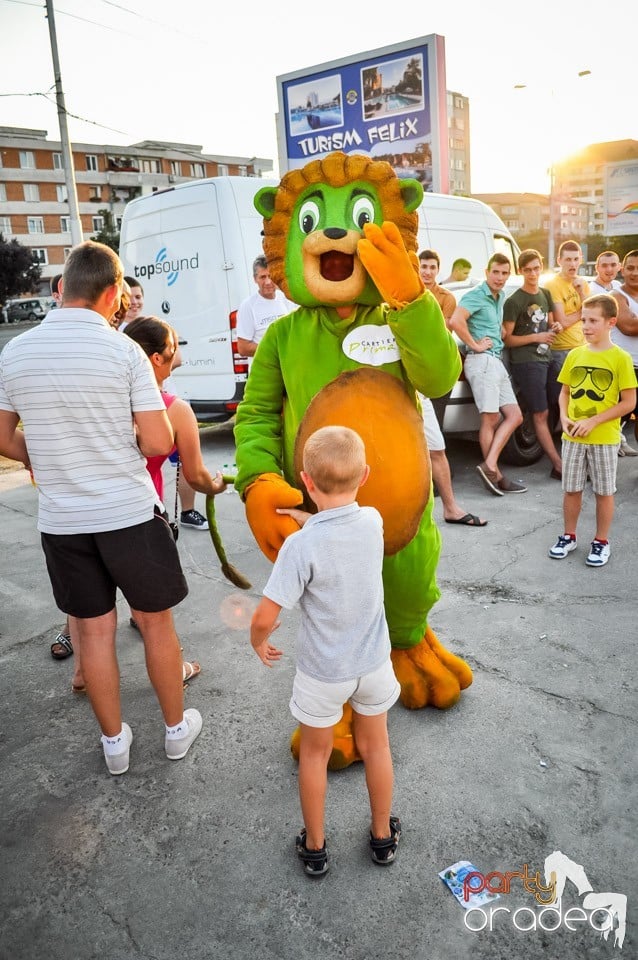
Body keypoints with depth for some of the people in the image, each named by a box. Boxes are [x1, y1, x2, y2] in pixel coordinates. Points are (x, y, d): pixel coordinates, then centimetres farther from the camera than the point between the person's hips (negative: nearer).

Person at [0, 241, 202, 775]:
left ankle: (114, 742, 31)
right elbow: (158, 443, -15)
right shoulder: (124, 351, -13)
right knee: (156, 623, 15)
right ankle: (177, 728, 32)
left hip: (61, 520, 4)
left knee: (94, 631, 15)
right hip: (129, 514, -3)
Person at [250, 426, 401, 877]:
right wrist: (309, 522, 7)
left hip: (323, 671, -3)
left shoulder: (301, 546, -27)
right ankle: (383, 836, 44)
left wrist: (259, 642, -4)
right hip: (374, 662, 4)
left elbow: (265, 617, -23)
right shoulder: (373, 521, -14)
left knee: (315, 753, 20)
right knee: (375, 746, 24)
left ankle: (314, 847, 39)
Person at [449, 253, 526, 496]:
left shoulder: (500, 297, 19)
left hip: (496, 361, 9)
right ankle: (495, 475, -2)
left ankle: (490, 465, 2)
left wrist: (498, 335, 15)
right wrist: (475, 345, -17)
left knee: (514, 416, 6)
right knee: (490, 419, -8)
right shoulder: (476, 296, -8)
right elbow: (456, 321, -25)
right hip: (482, 360, -9)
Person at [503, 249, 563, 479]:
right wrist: (536, 337, -14)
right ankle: (559, 466, -6)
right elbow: (507, 339, -8)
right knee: (541, 414, -7)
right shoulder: (514, 301, -7)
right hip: (526, 363, -7)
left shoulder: (545, 294, 14)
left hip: (545, 358, 7)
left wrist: (554, 328, 5)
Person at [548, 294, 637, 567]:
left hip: (604, 439, -3)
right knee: (571, 489, 11)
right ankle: (568, 536, 27)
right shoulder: (574, 355, 4)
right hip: (572, 437, 4)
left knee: (604, 492, 8)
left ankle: (601, 542, 22)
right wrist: (564, 417, -6)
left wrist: (593, 421, -17)